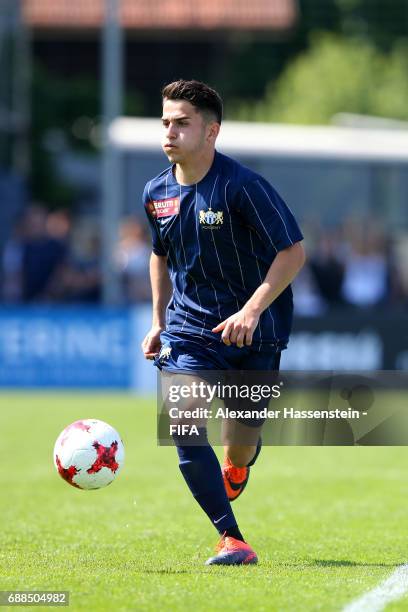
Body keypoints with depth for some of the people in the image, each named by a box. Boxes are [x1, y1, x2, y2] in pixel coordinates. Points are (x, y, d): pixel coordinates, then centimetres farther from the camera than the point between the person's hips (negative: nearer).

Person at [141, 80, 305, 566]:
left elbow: (293, 252, -16)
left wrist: (251, 312, -25)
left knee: (241, 440, 5)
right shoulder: (157, 193, 3)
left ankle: (240, 459, 46)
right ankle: (231, 540, -12)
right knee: (184, 429, -18)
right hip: (189, 329, 3)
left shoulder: (242, 186, -16)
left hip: (254, 331, -3)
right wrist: (158, 321, 15)